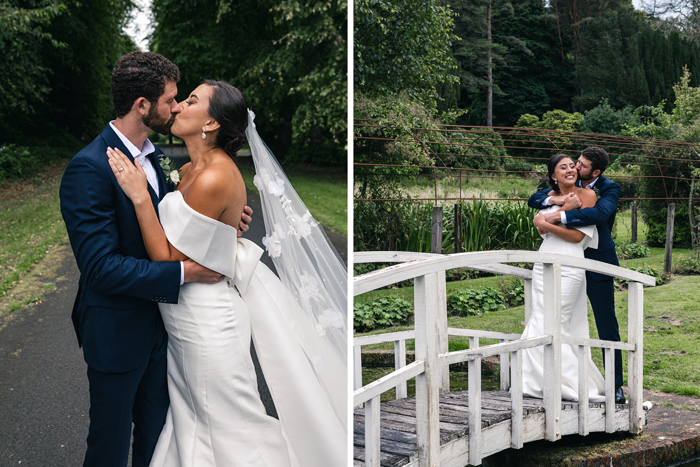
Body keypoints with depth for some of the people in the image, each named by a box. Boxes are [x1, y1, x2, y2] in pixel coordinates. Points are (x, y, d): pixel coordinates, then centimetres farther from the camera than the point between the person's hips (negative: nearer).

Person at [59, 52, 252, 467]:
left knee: (156, 427, 22)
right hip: (116, 331, -8)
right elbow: (101, 266, -27)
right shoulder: (89, 168, -24)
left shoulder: (152, 154, 4)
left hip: (156, 321, 8)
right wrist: (184, 272, -27)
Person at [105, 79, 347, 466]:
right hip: (186, 319, 9)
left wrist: (139, 196, -22)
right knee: (188, 422, 21)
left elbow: (169, 261, -21)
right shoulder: (191, 171, 5)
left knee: (231, 429, 7)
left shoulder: (213, 179, -24)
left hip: (206, 322, -9)